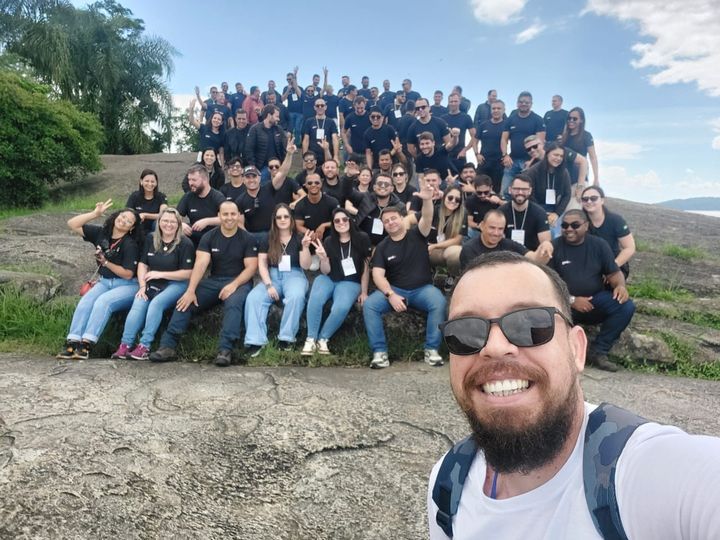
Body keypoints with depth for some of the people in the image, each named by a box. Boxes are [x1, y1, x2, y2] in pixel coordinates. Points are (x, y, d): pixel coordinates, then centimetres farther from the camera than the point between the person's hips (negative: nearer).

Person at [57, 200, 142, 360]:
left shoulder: (130, 245, -11)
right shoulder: (101, 233, 4)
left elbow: (127, 274, -12)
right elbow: (72, 224, 4)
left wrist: (106, 262, -15)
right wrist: (95, 214, -5)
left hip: (127, 286, -5)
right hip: (104, 282, 5)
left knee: (102, 301, -31)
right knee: (84, 302, -21)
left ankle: (86, 344, -36)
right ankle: (72, 343, -29)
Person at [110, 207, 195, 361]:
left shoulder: (185, 243, -4)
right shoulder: (150, 239, 12)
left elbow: (188, 273, -8)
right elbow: (142, 264, 11)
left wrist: (160, 274, -11)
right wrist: (142, 286, -5)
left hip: (175, 283, -4)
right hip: (152, 283, 4)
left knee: (156, 303, -31)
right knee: (138, 304, -23)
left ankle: (144, 347, -30)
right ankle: (125, 346, -27)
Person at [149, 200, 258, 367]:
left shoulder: (247, 239, 0)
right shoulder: (209, 237, 5)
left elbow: (251, 267, -7)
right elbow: (200, 264, -8)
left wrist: (234, 285, -23)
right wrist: (191, 290, -22)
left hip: (239, 282, -3)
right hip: (214, 281, 3)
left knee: (233, 303, -36)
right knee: (185, 301, -19)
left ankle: (225, 349, -43)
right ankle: (168, 346, -24)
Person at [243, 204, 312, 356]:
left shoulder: (299, 238, 5)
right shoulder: (267, 240, 9)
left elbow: (305, 266, -1)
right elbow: (262, 264, 4)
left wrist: (305, 247, -18)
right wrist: (269, 285, -11)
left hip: (294, 276, -2)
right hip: (272, 277, 2)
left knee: (296, 296, -37)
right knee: (253, 298, -28)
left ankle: (286, 337, -26)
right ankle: (256, 340, -31)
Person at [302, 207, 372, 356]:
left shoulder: (362, 239, -5)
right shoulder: (329, 241, 2)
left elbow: (366, 267, 0)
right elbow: (326, 271, 2)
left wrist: (364, 292, -2)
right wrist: (323, 258, -20)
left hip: (350, 282, -2)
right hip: (328, 279, 2)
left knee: (341, 308, -33)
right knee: (315, 299, -31)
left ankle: (323, 339, -12)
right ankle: (311, 339, -18)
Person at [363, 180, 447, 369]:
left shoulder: (417, 235, 1)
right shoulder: (382, 247, 4)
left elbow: (427, 219, -20)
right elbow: (378, 275, -6)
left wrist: (427, 200, -42)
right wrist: (391, 295, -23)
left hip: (422, 289, -1)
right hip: (394, 289, 1)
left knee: (439, 302, -33)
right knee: (369, 305, -25)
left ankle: (431, 349, -20)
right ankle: (380, 352, -21)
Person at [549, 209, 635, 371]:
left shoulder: (599, 244, 6)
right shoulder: (554, 247, -3)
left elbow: (614, 272, 7)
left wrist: (620, 285, -18)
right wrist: (571, 300, -19)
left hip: (596, 300, 3)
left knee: (626, 306, -23)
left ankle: (597, 352, -10)